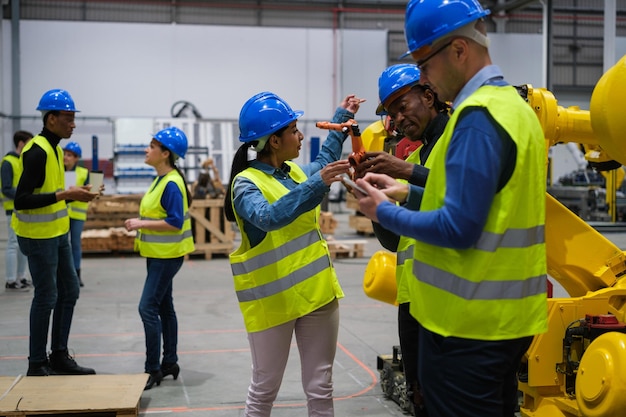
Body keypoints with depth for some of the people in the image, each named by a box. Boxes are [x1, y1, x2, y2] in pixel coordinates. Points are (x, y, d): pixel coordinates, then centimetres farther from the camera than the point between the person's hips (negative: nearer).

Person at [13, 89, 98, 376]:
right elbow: (21, 200, -24)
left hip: (57, 233, 10)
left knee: (69, 292, 13)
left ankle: (59, 356, 25)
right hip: (38, 236, -9)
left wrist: (74, 194, 2)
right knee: (46, 298, -1)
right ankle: (37, 365, 12)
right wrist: (64, 194, -26)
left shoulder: (55, 149, 11)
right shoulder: (37, 151, -19)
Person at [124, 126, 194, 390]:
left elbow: (175, 222, -24)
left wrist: (142, 223, -22)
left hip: (167, 256, -10)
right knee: (164, 307, 15)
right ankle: (170, 363, 24)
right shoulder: (161, 180, 10)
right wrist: (140, 223, 6)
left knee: (148, 308, -9)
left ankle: (153, 370, -2)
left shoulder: (171, 183, -19)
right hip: (158, 253, 10)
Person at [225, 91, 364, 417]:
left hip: (316, 291, 6)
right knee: (264, 389, 6)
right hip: (272, 300, -6)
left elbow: (325, 159, 32)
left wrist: (343, 117, 34)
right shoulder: (247, 183, -12)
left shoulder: (296, 171, 9)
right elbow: (270, 216, -32)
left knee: (320, 388, 10)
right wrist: (318, 184, -40)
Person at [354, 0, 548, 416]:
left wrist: (385, 213, -10)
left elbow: (458, 228, -24)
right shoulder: (513, 104, 11)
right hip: (506, 316, 10)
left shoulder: (478, 116, -19)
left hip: (469, 324, -10)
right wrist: (409, 193, 12)